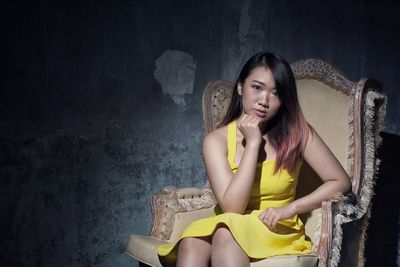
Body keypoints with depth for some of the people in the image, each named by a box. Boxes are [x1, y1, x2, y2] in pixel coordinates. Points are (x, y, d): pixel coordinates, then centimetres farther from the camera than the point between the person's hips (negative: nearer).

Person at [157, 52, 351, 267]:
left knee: (226, 234, -34)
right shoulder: (217, 140, -5)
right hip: (229, 229, 2)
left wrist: (289, 209, -17)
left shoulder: (296, 132, -4)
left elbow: (341, 183, -4)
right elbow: (231, 208, -15)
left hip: (277, 232, -1)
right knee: (191, 243, -33)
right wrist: (252, 143, -17)